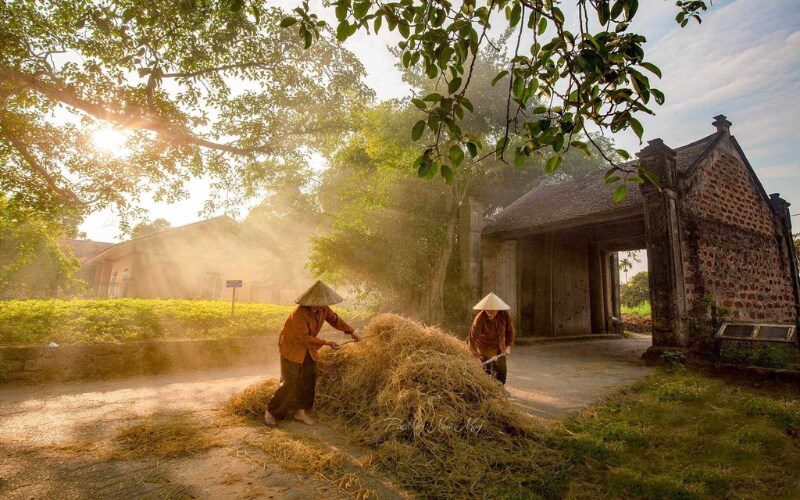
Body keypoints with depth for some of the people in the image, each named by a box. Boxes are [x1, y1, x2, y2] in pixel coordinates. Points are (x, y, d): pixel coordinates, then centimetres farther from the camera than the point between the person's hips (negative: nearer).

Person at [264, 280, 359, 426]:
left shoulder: (323, 309, -10)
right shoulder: (299, 313, -31)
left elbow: (335, 319, 7)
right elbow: (305, 338, -29)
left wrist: (351, 331, 8)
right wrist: (326, 343, -29)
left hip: (308, 349, 7)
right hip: (292, 347, -7)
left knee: (309, 378, 4)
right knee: (290, 382, -5)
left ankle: (301, 411, 20)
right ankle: (271, 411, 14)